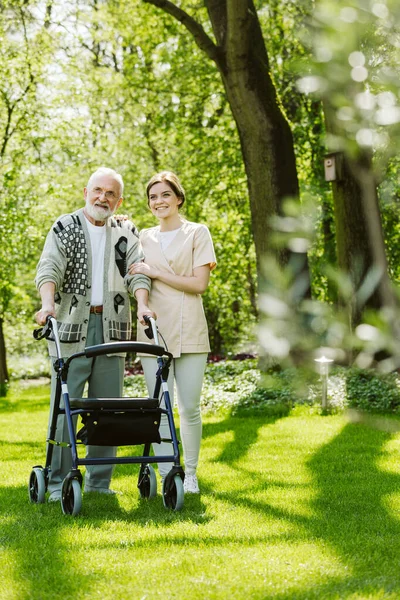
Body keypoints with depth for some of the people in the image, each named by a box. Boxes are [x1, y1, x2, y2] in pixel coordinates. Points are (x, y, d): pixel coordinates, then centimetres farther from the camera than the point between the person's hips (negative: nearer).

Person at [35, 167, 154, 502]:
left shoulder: (127, 233, 15)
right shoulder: (64, 228, 7)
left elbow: (137, 270, 2)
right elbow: (49, 267, -7)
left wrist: (142, 304, -18)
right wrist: (48, 302, -26)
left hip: (111, 327, 3)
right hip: (71, 326, -3)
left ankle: (99, 481, 12)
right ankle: (59, 482, 0)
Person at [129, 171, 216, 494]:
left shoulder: (197, 233, 3)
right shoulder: (144, 238, 14)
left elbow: (199, 283, -7)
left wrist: (155, 273, -9)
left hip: (189, 332, -2)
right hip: (153, 332, 3)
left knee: (190, 408, 0)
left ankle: (190, 474, 14)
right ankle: (167, 475, 5)